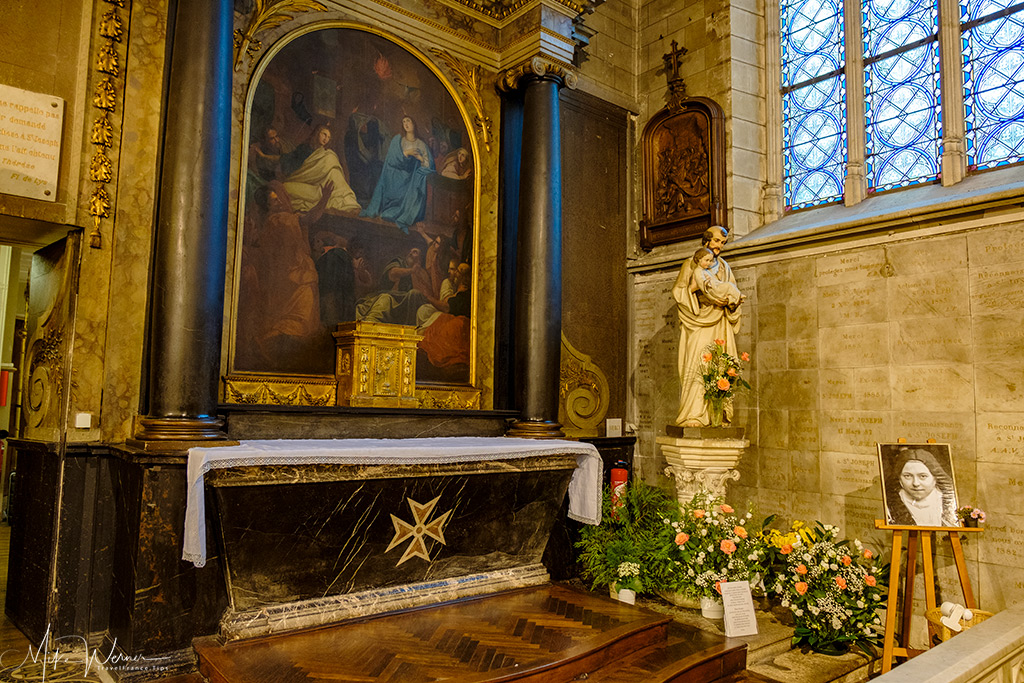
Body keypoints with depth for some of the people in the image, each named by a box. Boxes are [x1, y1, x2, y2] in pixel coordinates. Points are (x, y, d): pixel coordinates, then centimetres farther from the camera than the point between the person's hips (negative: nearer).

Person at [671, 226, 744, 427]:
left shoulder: (724, 267, 21)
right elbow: (679, 291, -4)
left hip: (719, 325, 5)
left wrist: (735, 299, -5)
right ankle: (692, 415, -15)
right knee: (696, 366, -14)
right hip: (698, 325, -5)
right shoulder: (691, 264, 6)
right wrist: (705, 297, -16)